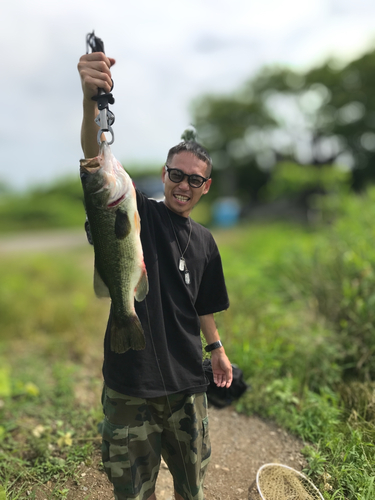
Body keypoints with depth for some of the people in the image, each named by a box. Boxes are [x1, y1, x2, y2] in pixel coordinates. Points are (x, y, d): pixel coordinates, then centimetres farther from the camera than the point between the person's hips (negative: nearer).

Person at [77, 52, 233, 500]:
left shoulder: (204, 241, 7)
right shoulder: (139, 214, -8)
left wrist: (217, 349, 21)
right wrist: (91, 100, -42)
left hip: (186, 380, 5)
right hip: (131, 382, -4)